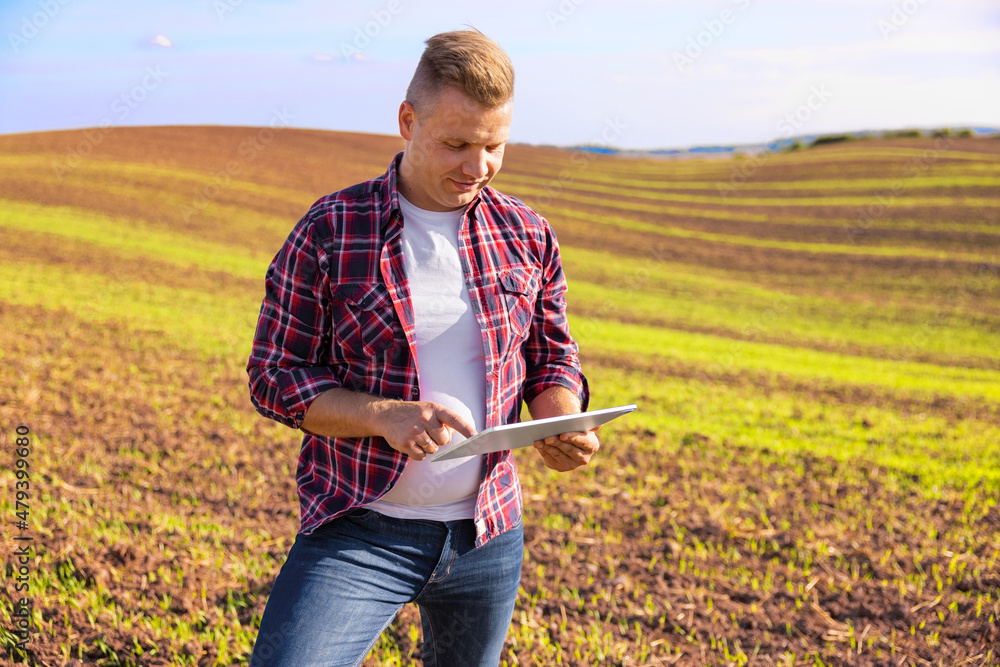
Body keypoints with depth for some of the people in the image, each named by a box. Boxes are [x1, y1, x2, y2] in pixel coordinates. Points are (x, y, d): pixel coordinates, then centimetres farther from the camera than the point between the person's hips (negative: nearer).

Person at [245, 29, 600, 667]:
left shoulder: (527, 235, 1)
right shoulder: (329, 232, -9)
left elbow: (552, 358, 10)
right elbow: (274, 376, -7)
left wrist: (562, 422, -12)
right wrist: (384, 416, -23)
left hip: (489, 534, 4)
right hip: (359, 533, -3)